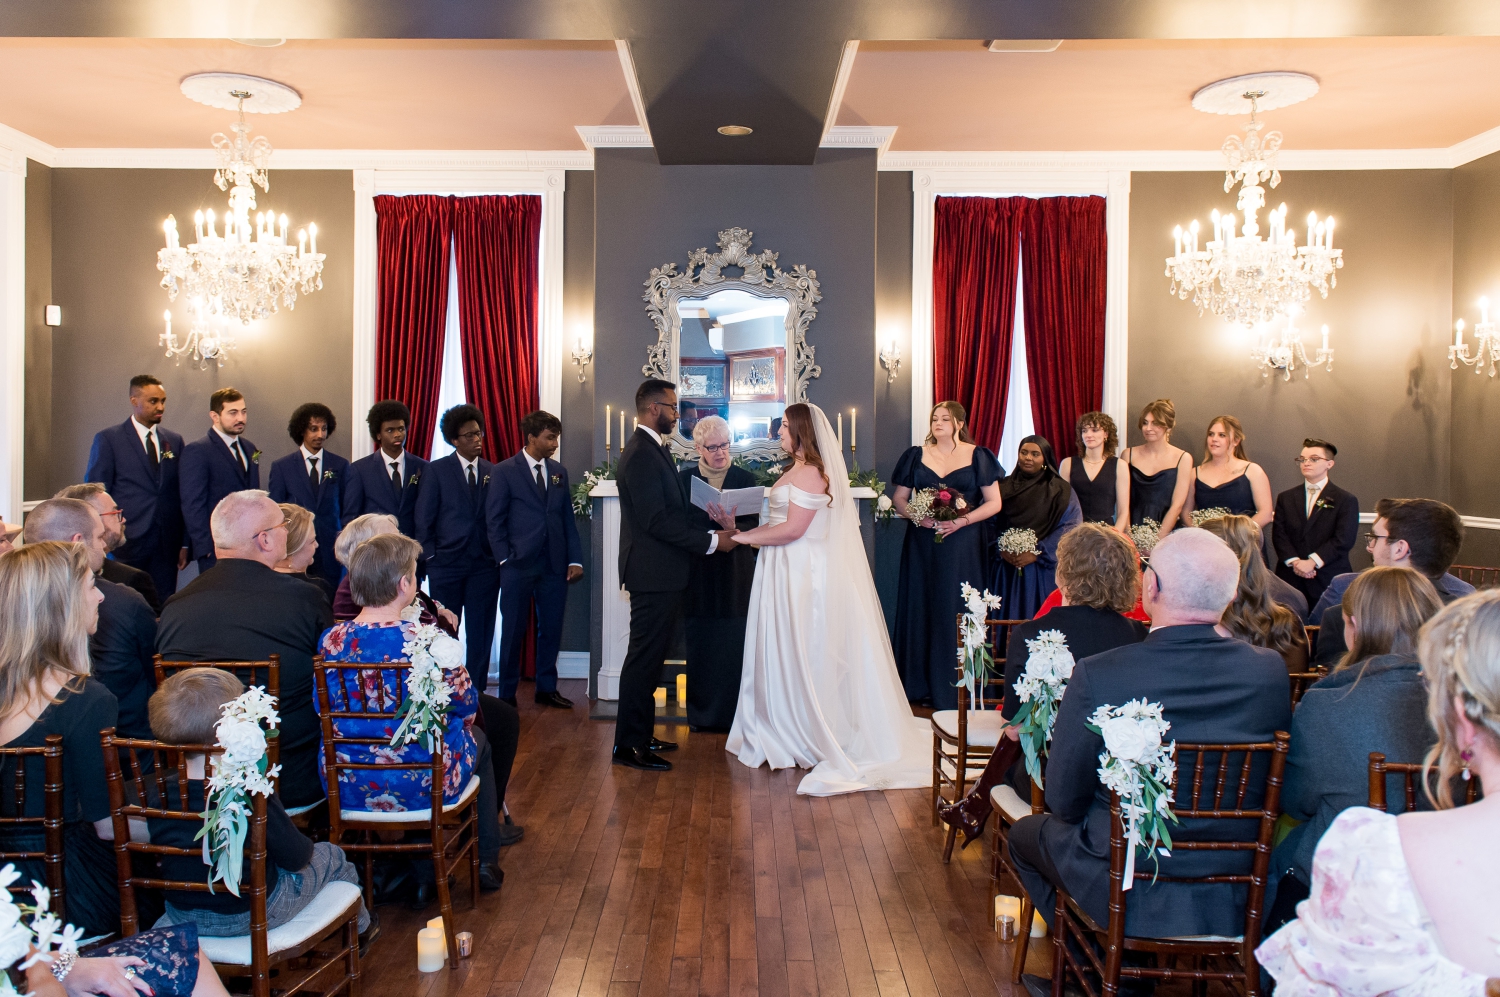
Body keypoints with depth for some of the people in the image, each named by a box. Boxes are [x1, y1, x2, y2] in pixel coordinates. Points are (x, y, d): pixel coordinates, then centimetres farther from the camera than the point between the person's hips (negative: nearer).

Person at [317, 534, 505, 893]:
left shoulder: (329, 641, -10)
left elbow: (322, 711, 5)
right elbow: (466, 704, -7)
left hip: (346, 788, 5)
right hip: (421, 786, -4)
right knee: (478, 740, 28)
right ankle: (486, 864, 37)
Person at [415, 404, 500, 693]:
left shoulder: (493, 473, 8)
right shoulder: (437, 471, 1)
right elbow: (423, 518, 0)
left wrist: (499, 555, 1)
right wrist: (430, 556, -5)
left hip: (484, 565, 2)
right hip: (446, 566, -2)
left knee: (481, 635, 5)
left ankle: (476, 692, 13)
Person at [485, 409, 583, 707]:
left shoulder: (559, 472, 12)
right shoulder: (505, 471, -2)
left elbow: (568, 519, 12)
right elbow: (494, 520, -2)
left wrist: (575, 559, 4)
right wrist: (504, 560, -9)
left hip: (555, 565, 4)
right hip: (518, 564, -4)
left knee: (551, 629, 9)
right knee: (514, 630, 3)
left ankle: (546, 688, 22)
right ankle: (507, 694, 13)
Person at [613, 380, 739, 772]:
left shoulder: (651, 450, 15)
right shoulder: (641, 455, -18)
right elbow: (656, 521, -23)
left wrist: (708, 528, 11)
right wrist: (710, 540, -19)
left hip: (659, 573, 11)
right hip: (653, 574, -11)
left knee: (648, 657, 17)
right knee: (644, 658, -3)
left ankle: (640, 735, 27)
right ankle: (629, 745, 6)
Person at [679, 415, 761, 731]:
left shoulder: (745, 478, 4)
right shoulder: (684, 478, 5)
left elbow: (754, 524, -3)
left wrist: (733, 527, -22)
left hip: (736, 573, -1)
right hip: (698, 574, 1)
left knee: (735, 645, -2)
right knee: (700, 644, 5)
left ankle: (734, 712, 9)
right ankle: (701, 714, 17)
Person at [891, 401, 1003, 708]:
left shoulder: (978, 456, 3)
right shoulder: (916, 456, 9)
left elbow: (993, 502, -1)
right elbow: (899, 499, 9)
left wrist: (961, 521, -14)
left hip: (963, 544, -2)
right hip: (923, 544, 2)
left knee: (959, 612, -2)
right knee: (922, 608, 3)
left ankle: (957, 691, 6)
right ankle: (922, 686, 12)